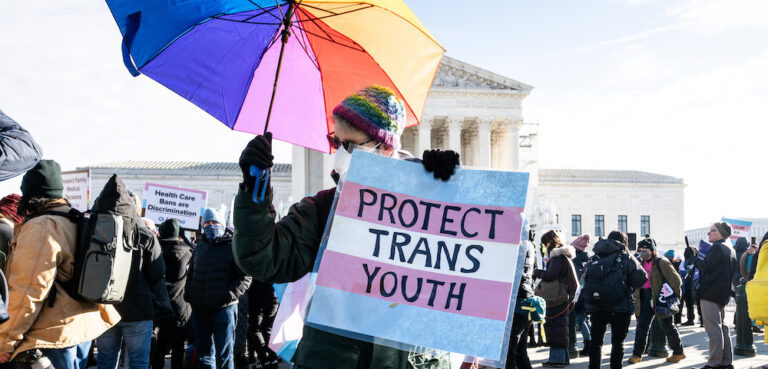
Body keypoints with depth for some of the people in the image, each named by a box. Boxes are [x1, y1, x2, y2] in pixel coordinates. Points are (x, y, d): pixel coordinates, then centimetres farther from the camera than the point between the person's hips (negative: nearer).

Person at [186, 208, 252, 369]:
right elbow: (190, 275, 27)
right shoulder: (199, 249, 17)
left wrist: (230, 295, -18)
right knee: (204, 354, 14)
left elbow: (245, 276, -6)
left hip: (223, 309, -6)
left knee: (224, 356, -4)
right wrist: (188, 293, 9)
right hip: (199, 310, 6)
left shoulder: (232, 247, -2)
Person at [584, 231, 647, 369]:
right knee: (617, 342, 3)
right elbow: (642, 278, -3)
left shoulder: (594, 257, 8)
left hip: (596, 306, 3)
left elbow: (586, 280, 8)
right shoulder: (626, 257, -3)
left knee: (596, 341, 11)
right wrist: (629, 285, 12)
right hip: (621, 306, -3)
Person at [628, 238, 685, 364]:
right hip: (645, 298, 6)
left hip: (660, 298, -6)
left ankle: (678, 352, 20)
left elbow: (676, 280, -10)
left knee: (667, 325, 5)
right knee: (642, 326, 3)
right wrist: (637, 299, 14)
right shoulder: (642, 263, 12)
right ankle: (637, 354, 6)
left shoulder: (661, 263, -10)